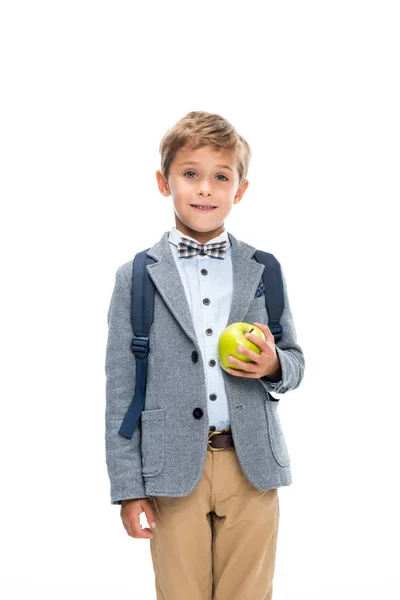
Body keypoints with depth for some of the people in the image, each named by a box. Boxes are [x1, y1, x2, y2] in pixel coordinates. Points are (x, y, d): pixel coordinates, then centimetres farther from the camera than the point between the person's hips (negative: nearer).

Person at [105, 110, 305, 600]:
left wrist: (273, 366, -12)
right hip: (173, 469, -1)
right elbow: (121, 387, 0)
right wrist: (128, 486, -4)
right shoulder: (136, 278, 0)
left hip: (252, 467, 2)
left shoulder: (264, 270, 6)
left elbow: (294, 359, 13)